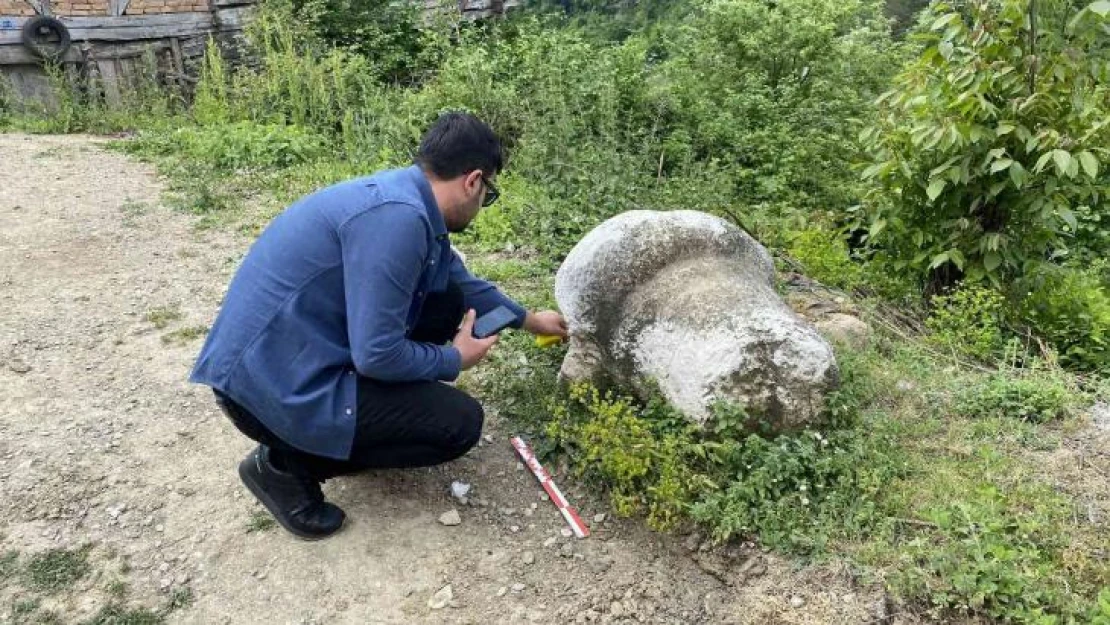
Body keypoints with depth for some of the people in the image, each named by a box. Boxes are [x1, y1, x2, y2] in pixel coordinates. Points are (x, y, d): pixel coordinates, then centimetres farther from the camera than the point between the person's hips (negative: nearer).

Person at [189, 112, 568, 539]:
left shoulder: (409, 198, 6)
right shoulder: (396, 217, -25)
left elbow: (464, 284, 24)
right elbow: (377, 355, -24)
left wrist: (528, 319, 35)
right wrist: (455, 360, -6)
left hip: (290, 352, 9)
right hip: (272, 386, -9)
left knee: (447, 298, 10)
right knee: (461, 423, -7)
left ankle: (373, 416, 19)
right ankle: (288, 461, 1)